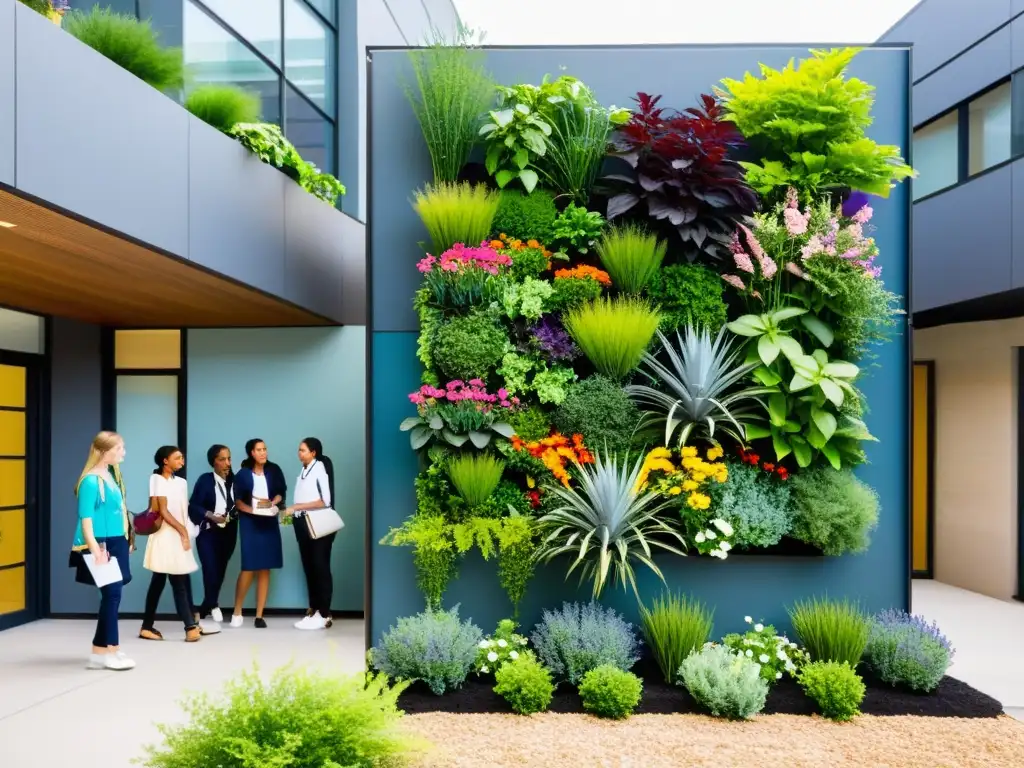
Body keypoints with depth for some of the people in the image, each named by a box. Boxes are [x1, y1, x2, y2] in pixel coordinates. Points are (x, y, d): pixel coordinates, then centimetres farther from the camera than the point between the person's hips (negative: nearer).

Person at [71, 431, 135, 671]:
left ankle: (102, 651, 15)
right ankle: (108, 651, 4)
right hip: (101, 546, -9)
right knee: (112, 595, -6)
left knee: (112, 595, 9)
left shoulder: (109, 477, 13)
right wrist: (95, 549, -24)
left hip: (115, 544, 9)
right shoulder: (91, 481, -13)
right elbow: (86, 519, -18)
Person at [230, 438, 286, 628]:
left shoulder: (274, 470, 4)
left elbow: (282, 492, 9)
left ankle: (259, 615, 7)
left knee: (265, 569, 1)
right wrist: (252, 509, -18)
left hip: (269, 522, 2)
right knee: (249, 568, -9)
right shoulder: (243, 474, 0)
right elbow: (237, 500, -1)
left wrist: (271, 502, -10)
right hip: (249, 522, -2)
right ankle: (237, 612, 8)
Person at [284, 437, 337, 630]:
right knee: (309, 568, 11)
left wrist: (296, 507, -16)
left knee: (320, 568, -2)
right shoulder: (303, 471, 10)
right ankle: (314, 611, 18)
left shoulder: (320, 469, -11)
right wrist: (292, 511, -2)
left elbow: (325, 501, -17)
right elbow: (302, 501, 14)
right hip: (303, 524, 8)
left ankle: (323, 615, 2)